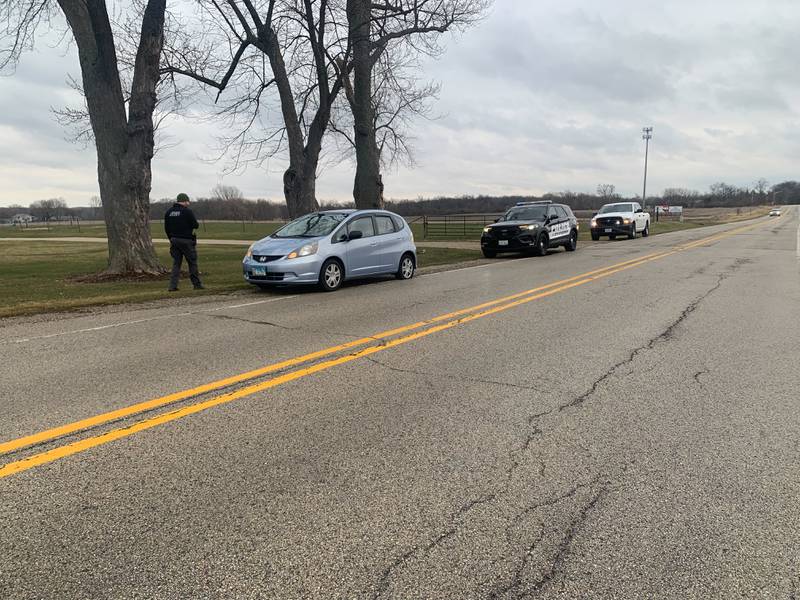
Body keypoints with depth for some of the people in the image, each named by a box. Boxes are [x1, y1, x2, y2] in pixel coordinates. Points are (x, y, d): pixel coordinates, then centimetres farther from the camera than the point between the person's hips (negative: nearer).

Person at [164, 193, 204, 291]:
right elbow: (195, 225, -12)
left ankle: (173, 286, 3)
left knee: (176, 263, 9)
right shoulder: (187, 211, -12)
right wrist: (196, 224, 11)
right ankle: (197, 284, 10)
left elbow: (166, 228, 12)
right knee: (192, 263, 5)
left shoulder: (169, 212, 8)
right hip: (186, 240, -6)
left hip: (174, 240, 6)